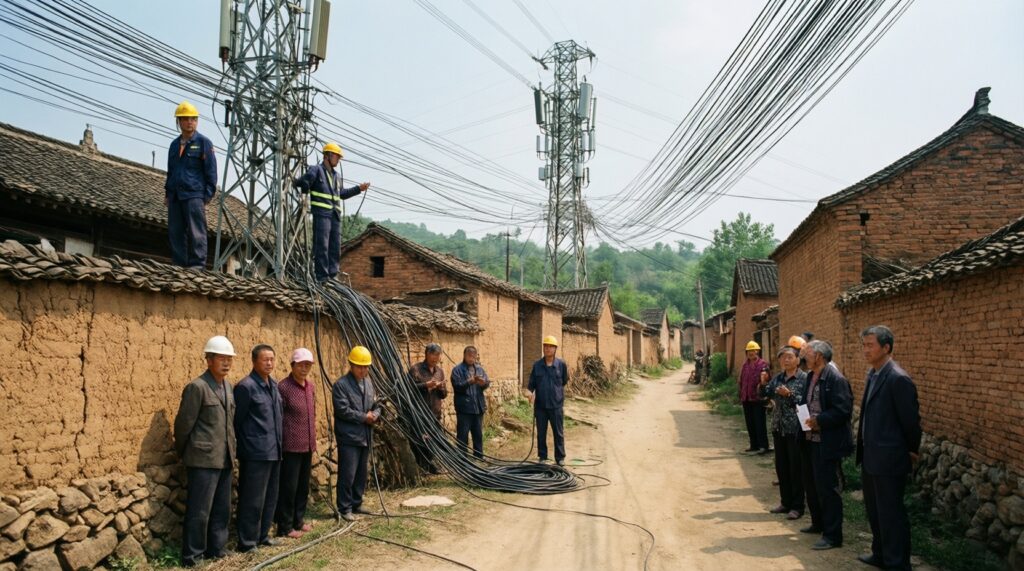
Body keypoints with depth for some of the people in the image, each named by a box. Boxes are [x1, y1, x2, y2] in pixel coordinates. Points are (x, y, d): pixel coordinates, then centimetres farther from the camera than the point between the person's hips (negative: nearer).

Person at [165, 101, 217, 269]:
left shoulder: (204, 142, 2)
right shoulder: (174, 144, 20)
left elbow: (211, 171, -1)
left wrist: (208, 195, -8)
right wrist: (167, 193, 19)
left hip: (194, 195, -6)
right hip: (175, 197, 6)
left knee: (196, 232, -10)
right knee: (175, 233, 5)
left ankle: (197, 265, -8)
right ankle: (179, 265, 9)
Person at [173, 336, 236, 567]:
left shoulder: (227, 386, 11)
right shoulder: (197, 387, -12)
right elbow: (184, 423, -8)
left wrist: (231, 452, 15)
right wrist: (183, 454, 2)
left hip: (224, 459, 7)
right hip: (204, 459, -7)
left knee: (222, 509, 14)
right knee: (199, 511, 0)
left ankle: (215, 550, 25)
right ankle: (192, 557, 11)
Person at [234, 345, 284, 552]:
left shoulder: (274, 385, 11)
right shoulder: (246, 386, -13)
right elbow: (237, 421, -9)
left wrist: (279, 443, 15)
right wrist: (246, 445, -4)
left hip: (274, 451, 8)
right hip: (255, 453, -8)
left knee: (270, 497, 16)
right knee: (253, 500, -1)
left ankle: (263, 534, 28)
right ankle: (247, 542, 9)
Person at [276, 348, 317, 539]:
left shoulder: (311, 387, 10)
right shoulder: (283, 387, -14)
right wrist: (279, 445, -13)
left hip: (307, 446, 7)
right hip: (291, 446, -7)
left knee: (303, 486, 15)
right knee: (288, 486, 0)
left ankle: (298, 521, 27)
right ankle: (285, 527, 11)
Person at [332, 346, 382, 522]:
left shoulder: (368, 382, 12)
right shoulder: (341, 385, -11)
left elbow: (376, 405, 17)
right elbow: (343, 410, -18)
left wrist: (375, 415, -5)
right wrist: (364, 417, -13)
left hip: (365, 436, 7)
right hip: (349, 437, -7)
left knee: (361, 473, 13)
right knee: (347, 474, -4)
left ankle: (356, 504, 25)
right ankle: (344, 508, 6)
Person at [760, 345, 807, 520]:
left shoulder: (804, 379, -9)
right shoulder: (777, 378, 10)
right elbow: (765, 395, 7)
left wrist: (789, 394, -25)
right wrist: (763, 383, -10)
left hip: (795, 430, -6)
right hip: (778, 428, 6)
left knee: (796, 468, 1)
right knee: (781, 467, 13)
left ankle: (797, 506, 11)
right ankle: (786, 502, 25)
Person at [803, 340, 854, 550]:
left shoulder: (835, 379, -18)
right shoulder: (812, 377, 10)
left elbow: (843, 411, -23)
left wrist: (819, 421, -22)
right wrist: (807, 418, 3)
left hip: (830, 443, -9)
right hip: (815, 440, 9)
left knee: (830, 488, -2)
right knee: (820, 486, 19)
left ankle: (833, 536, 7)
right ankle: (824, 524, 33)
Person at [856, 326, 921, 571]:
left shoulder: (898, 379, -20)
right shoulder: (872, 374, 8)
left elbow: (911, 420, -14)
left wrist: (912, 452, -2)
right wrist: (864, 450, 15)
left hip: (889, 459, -9)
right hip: (870, 458, 9)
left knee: (891, 514, 2)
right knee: (874, 511, 21)